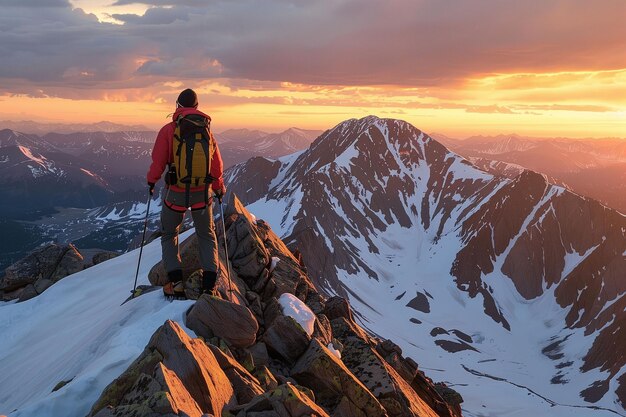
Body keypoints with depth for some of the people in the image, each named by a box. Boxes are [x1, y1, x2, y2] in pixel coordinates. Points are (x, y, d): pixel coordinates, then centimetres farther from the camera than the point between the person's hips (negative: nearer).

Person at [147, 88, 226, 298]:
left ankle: (175, 280, 3)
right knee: (206, 235, 17)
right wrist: (219, 188, 21)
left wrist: (151, 181, 12)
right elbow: (216, 165, 6)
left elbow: (158, 161, -8)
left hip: (176, 192, -2)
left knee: (169, 235, 16)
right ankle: (209, 280, 4)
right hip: (202, 192, 2)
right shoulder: (206, 131, 1)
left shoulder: (168, 130, -8)